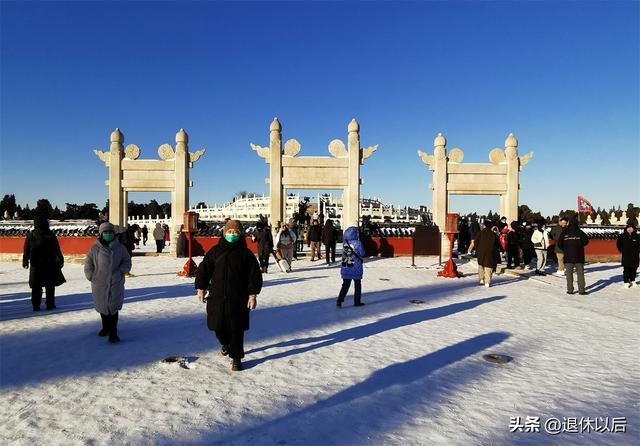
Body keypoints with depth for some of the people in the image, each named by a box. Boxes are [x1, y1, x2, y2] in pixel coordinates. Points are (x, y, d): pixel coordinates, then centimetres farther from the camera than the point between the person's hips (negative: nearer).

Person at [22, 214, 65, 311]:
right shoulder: (50, 235, -7)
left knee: (36, 286, 9)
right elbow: (57, 250, -6)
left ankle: (36, 305, 10)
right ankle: (50, 304, 8)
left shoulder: (30, 235, 1)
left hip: (35, 265, 2)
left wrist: (25, 261, 17)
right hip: (50, 264, -2)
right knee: (50, 285, 7)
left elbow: (26, 250, 6)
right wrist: (60, 260, 2)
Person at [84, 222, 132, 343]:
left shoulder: (119, 247, 0)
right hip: (100, 283, 1)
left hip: (116, 283, -1)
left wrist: (121, 271, -5)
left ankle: (113, 333, 2)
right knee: (102, 307, 16)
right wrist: (91, 276, 0)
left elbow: (127, 261, 8)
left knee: (114, 307, -5)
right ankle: (106, 327, 37)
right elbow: (88, 263, 5)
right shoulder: (95, 248, -2)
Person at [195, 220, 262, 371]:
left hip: (238, 299, -2)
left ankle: (236, 357, 16)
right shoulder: (215, 251, 4)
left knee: (236, 329, 1)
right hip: (217, 297, 2)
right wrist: (201, 288, 2)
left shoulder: (246, 253, -1)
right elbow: (204, 269, 7)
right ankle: (226, 343, 43)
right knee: (218, 325, 11)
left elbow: (255, 275, -2)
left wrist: (253, 294, -8)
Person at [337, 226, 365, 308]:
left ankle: (339, 301, -4)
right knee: (357, 285, 14)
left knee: (345, 285, 9)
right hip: (356, 268, -3)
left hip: (345, 268, 4)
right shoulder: (357, 243, -16)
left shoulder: (344, 242, -3)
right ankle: (357, 302, 21)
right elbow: (362, 254, -5)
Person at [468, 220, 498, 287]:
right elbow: (497, 244, 4)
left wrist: (471, 250, 8)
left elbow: (475, 243, -2)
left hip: (481, 252, 1)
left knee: (481, 265, 19)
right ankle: (487, 282, -2)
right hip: (490, 253, -1)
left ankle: (481, 280, 17)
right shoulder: (494, 234, -2)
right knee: (488, 266, 2)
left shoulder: (480, 233, -4)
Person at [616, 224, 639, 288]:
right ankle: (626, 282, 2)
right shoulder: (622, 236, -2)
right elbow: (618, 243, 11)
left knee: (634, 269, 10)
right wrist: (622, 251, 6)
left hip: (634, 257, 1)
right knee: (626, 270, -2)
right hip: (626, 257, -1)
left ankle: (632, 280, 26)